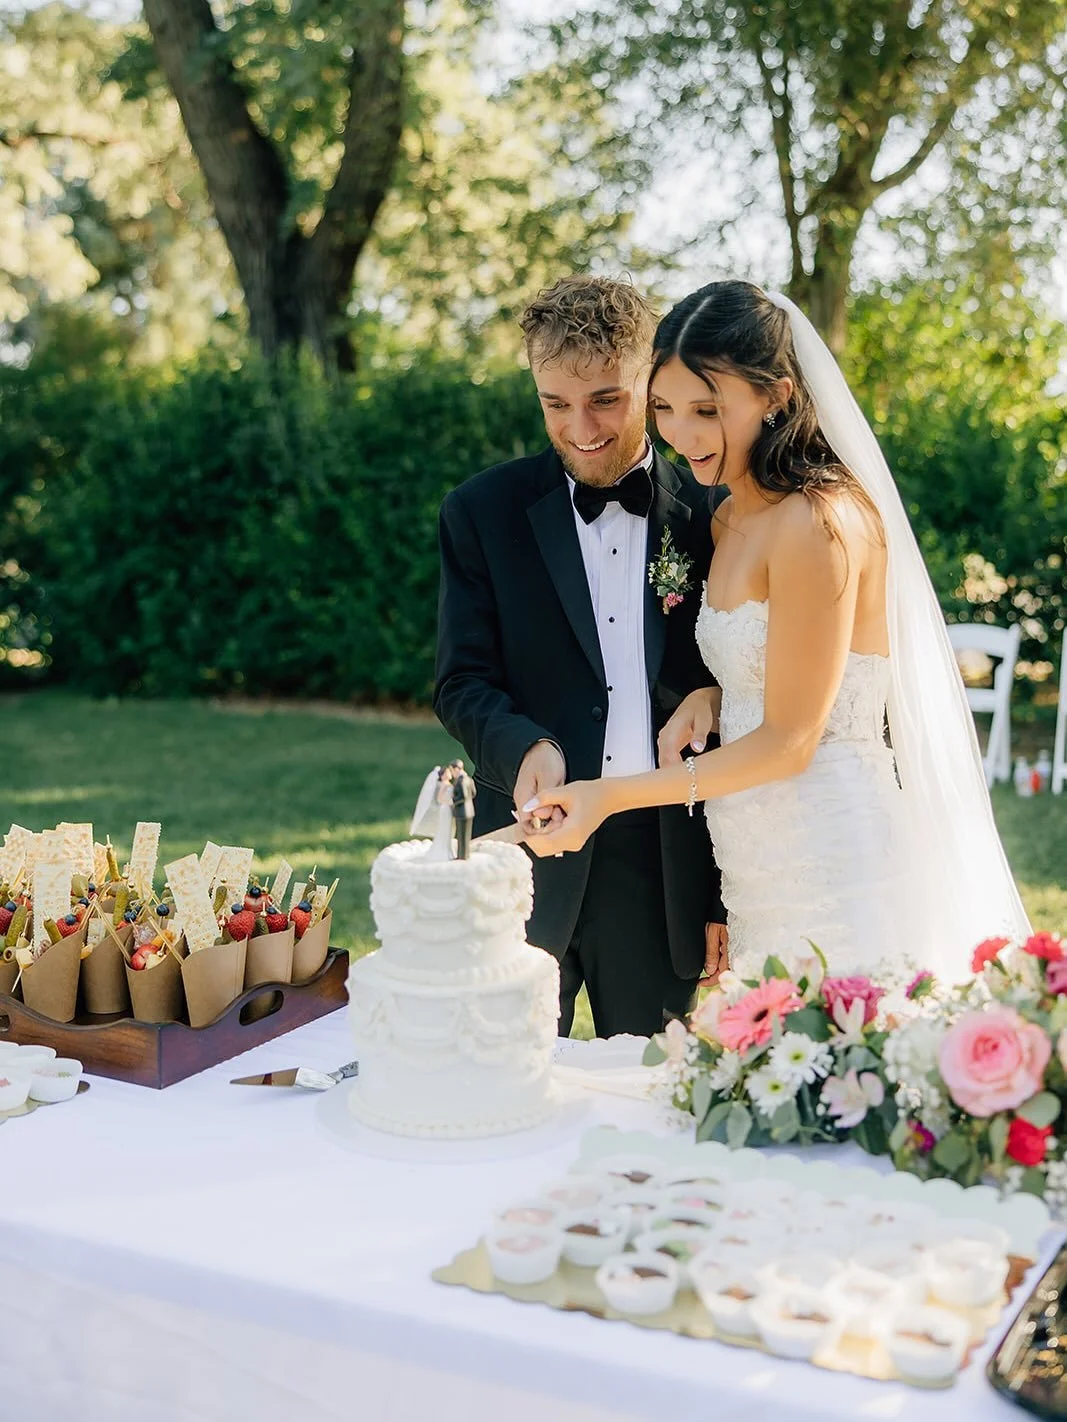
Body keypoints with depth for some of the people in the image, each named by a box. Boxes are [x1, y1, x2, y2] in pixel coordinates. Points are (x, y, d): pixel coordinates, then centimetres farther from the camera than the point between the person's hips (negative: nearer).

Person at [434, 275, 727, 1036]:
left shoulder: (713, 517, 2)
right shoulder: (483, 511, 2)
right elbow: (463, 682, 0)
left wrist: (731, 891, 3)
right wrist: (525, 748, -23)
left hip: (667, 870, 1)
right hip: (526, 863, 0)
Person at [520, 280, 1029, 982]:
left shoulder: (818, 523, -17)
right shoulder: (733, 516, 12)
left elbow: (789, 739, -16)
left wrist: (613, 795, -17)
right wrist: (708, 700, 0)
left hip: (834, 878, -8)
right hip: (762, 875, 8)